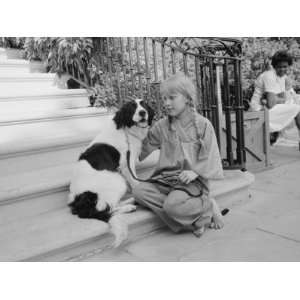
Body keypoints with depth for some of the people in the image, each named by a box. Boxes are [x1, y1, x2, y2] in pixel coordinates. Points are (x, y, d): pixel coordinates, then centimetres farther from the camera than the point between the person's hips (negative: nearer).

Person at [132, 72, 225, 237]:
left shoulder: (202, 124, -3)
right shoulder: (162, 126, 8)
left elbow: (210, 157, -5)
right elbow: (145, 145, 20)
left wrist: (196, 172, -19)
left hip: (192, 181, -6)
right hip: (165, 178, 6)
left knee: (172, 205, -33)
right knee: (139, 190, -20)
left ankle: (208, 207, -3)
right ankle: (190, 219, -17)